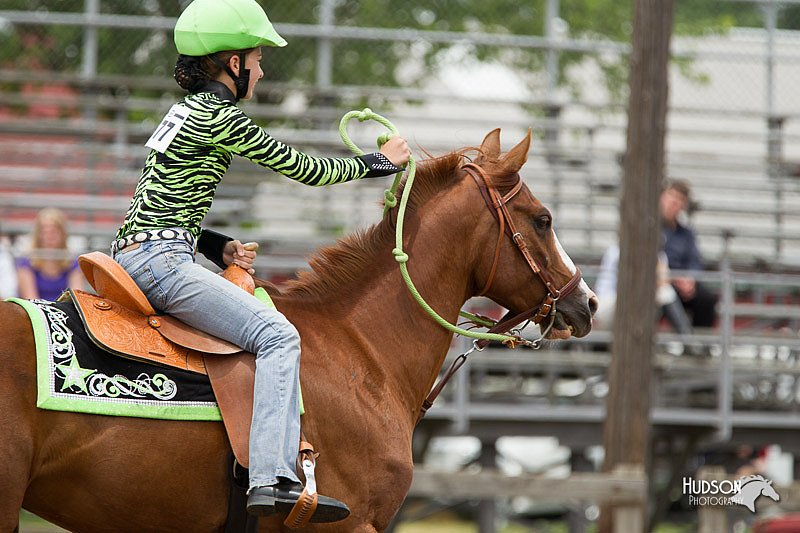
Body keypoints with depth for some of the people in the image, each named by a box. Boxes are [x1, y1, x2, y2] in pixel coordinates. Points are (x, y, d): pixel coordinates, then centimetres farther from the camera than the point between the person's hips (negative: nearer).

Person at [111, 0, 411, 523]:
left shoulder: (188, 111, 20)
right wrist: (378, 161, 7)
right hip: (162, 262, -10)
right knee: (278, 337, -18)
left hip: (137, 256, 10)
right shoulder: (220, 117, -10)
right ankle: (273, 480, -30)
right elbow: (303, 168, -6)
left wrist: (219, 246, 10)